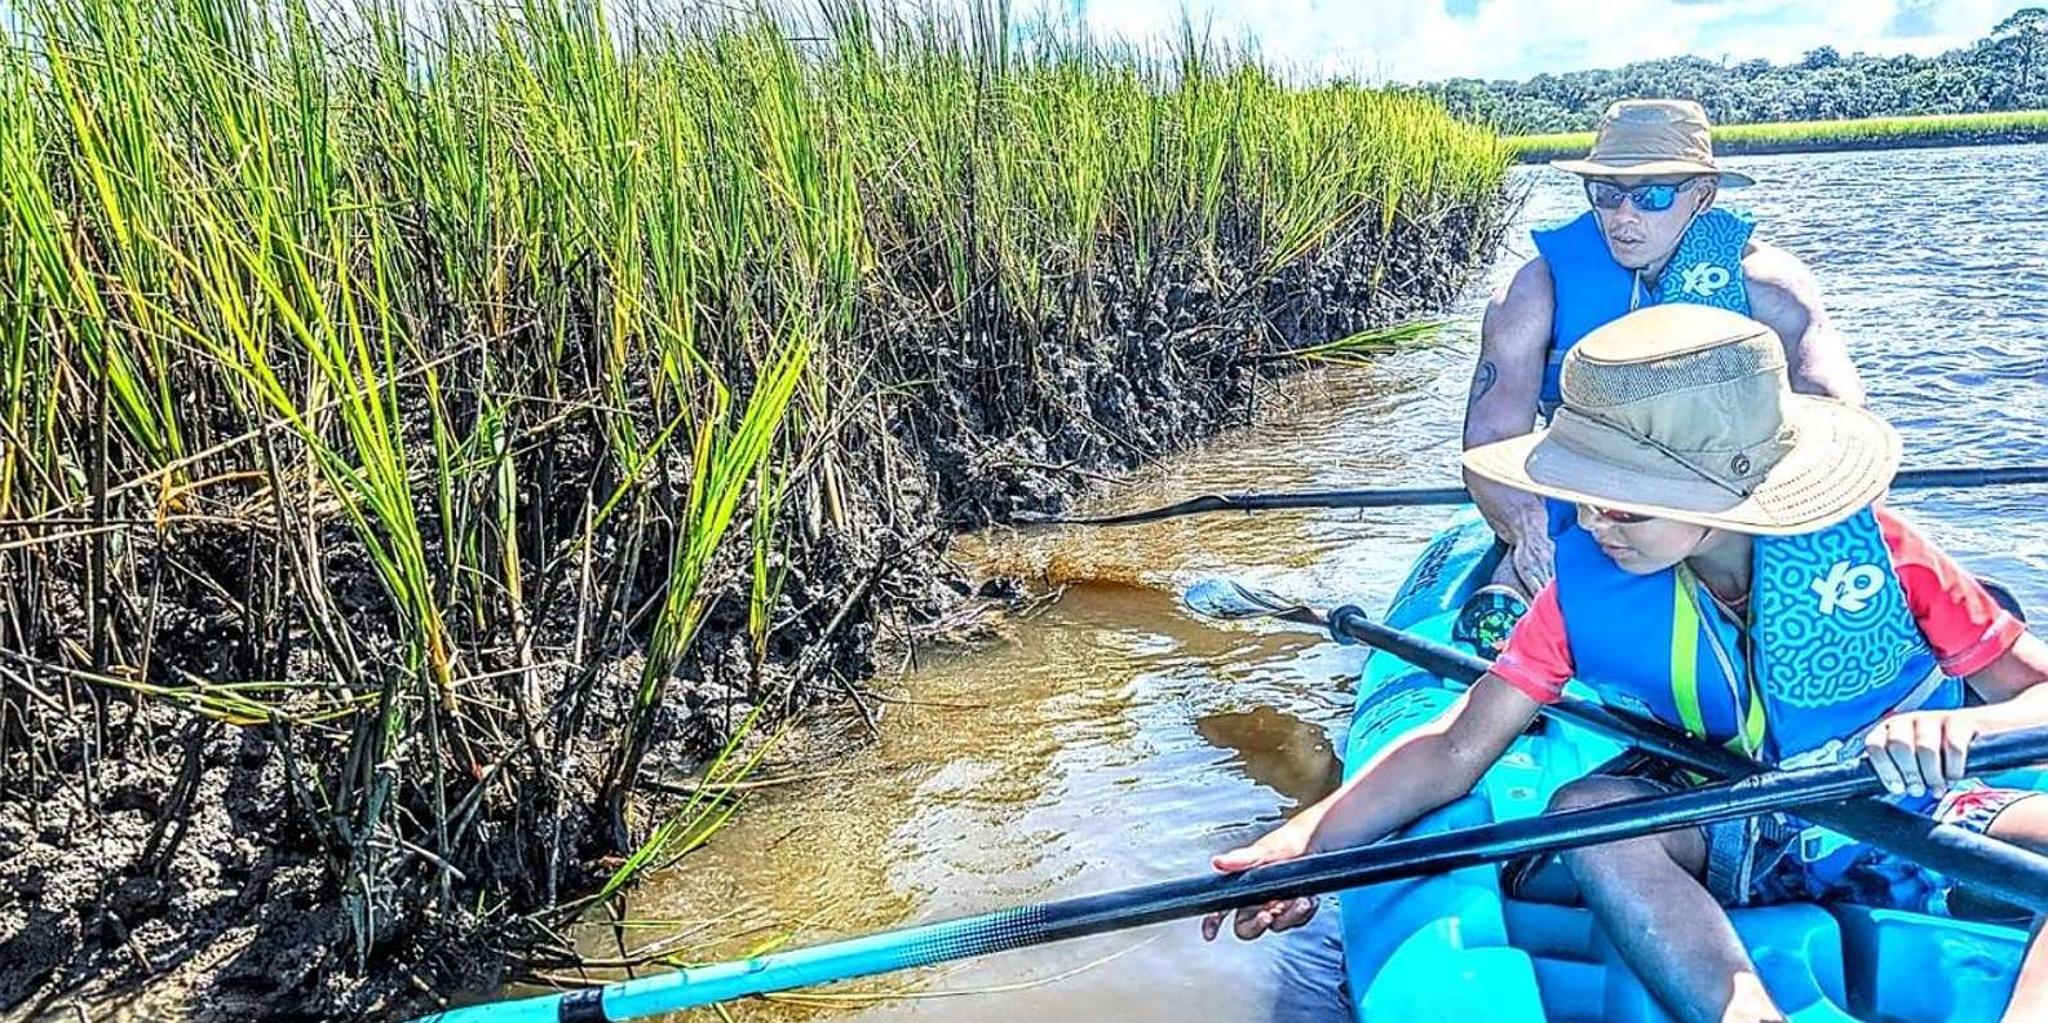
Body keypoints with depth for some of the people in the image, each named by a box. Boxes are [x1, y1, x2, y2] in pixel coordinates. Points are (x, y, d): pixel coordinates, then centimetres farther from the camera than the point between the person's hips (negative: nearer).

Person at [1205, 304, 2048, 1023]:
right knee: (1588, 810, -30)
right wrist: (1306, 844, -27)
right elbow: (1453, 751, -13)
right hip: (1744, 840, 1)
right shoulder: (1588, 581, -11)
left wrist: (1965, 728, -34)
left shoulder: (1872, 551, -16)